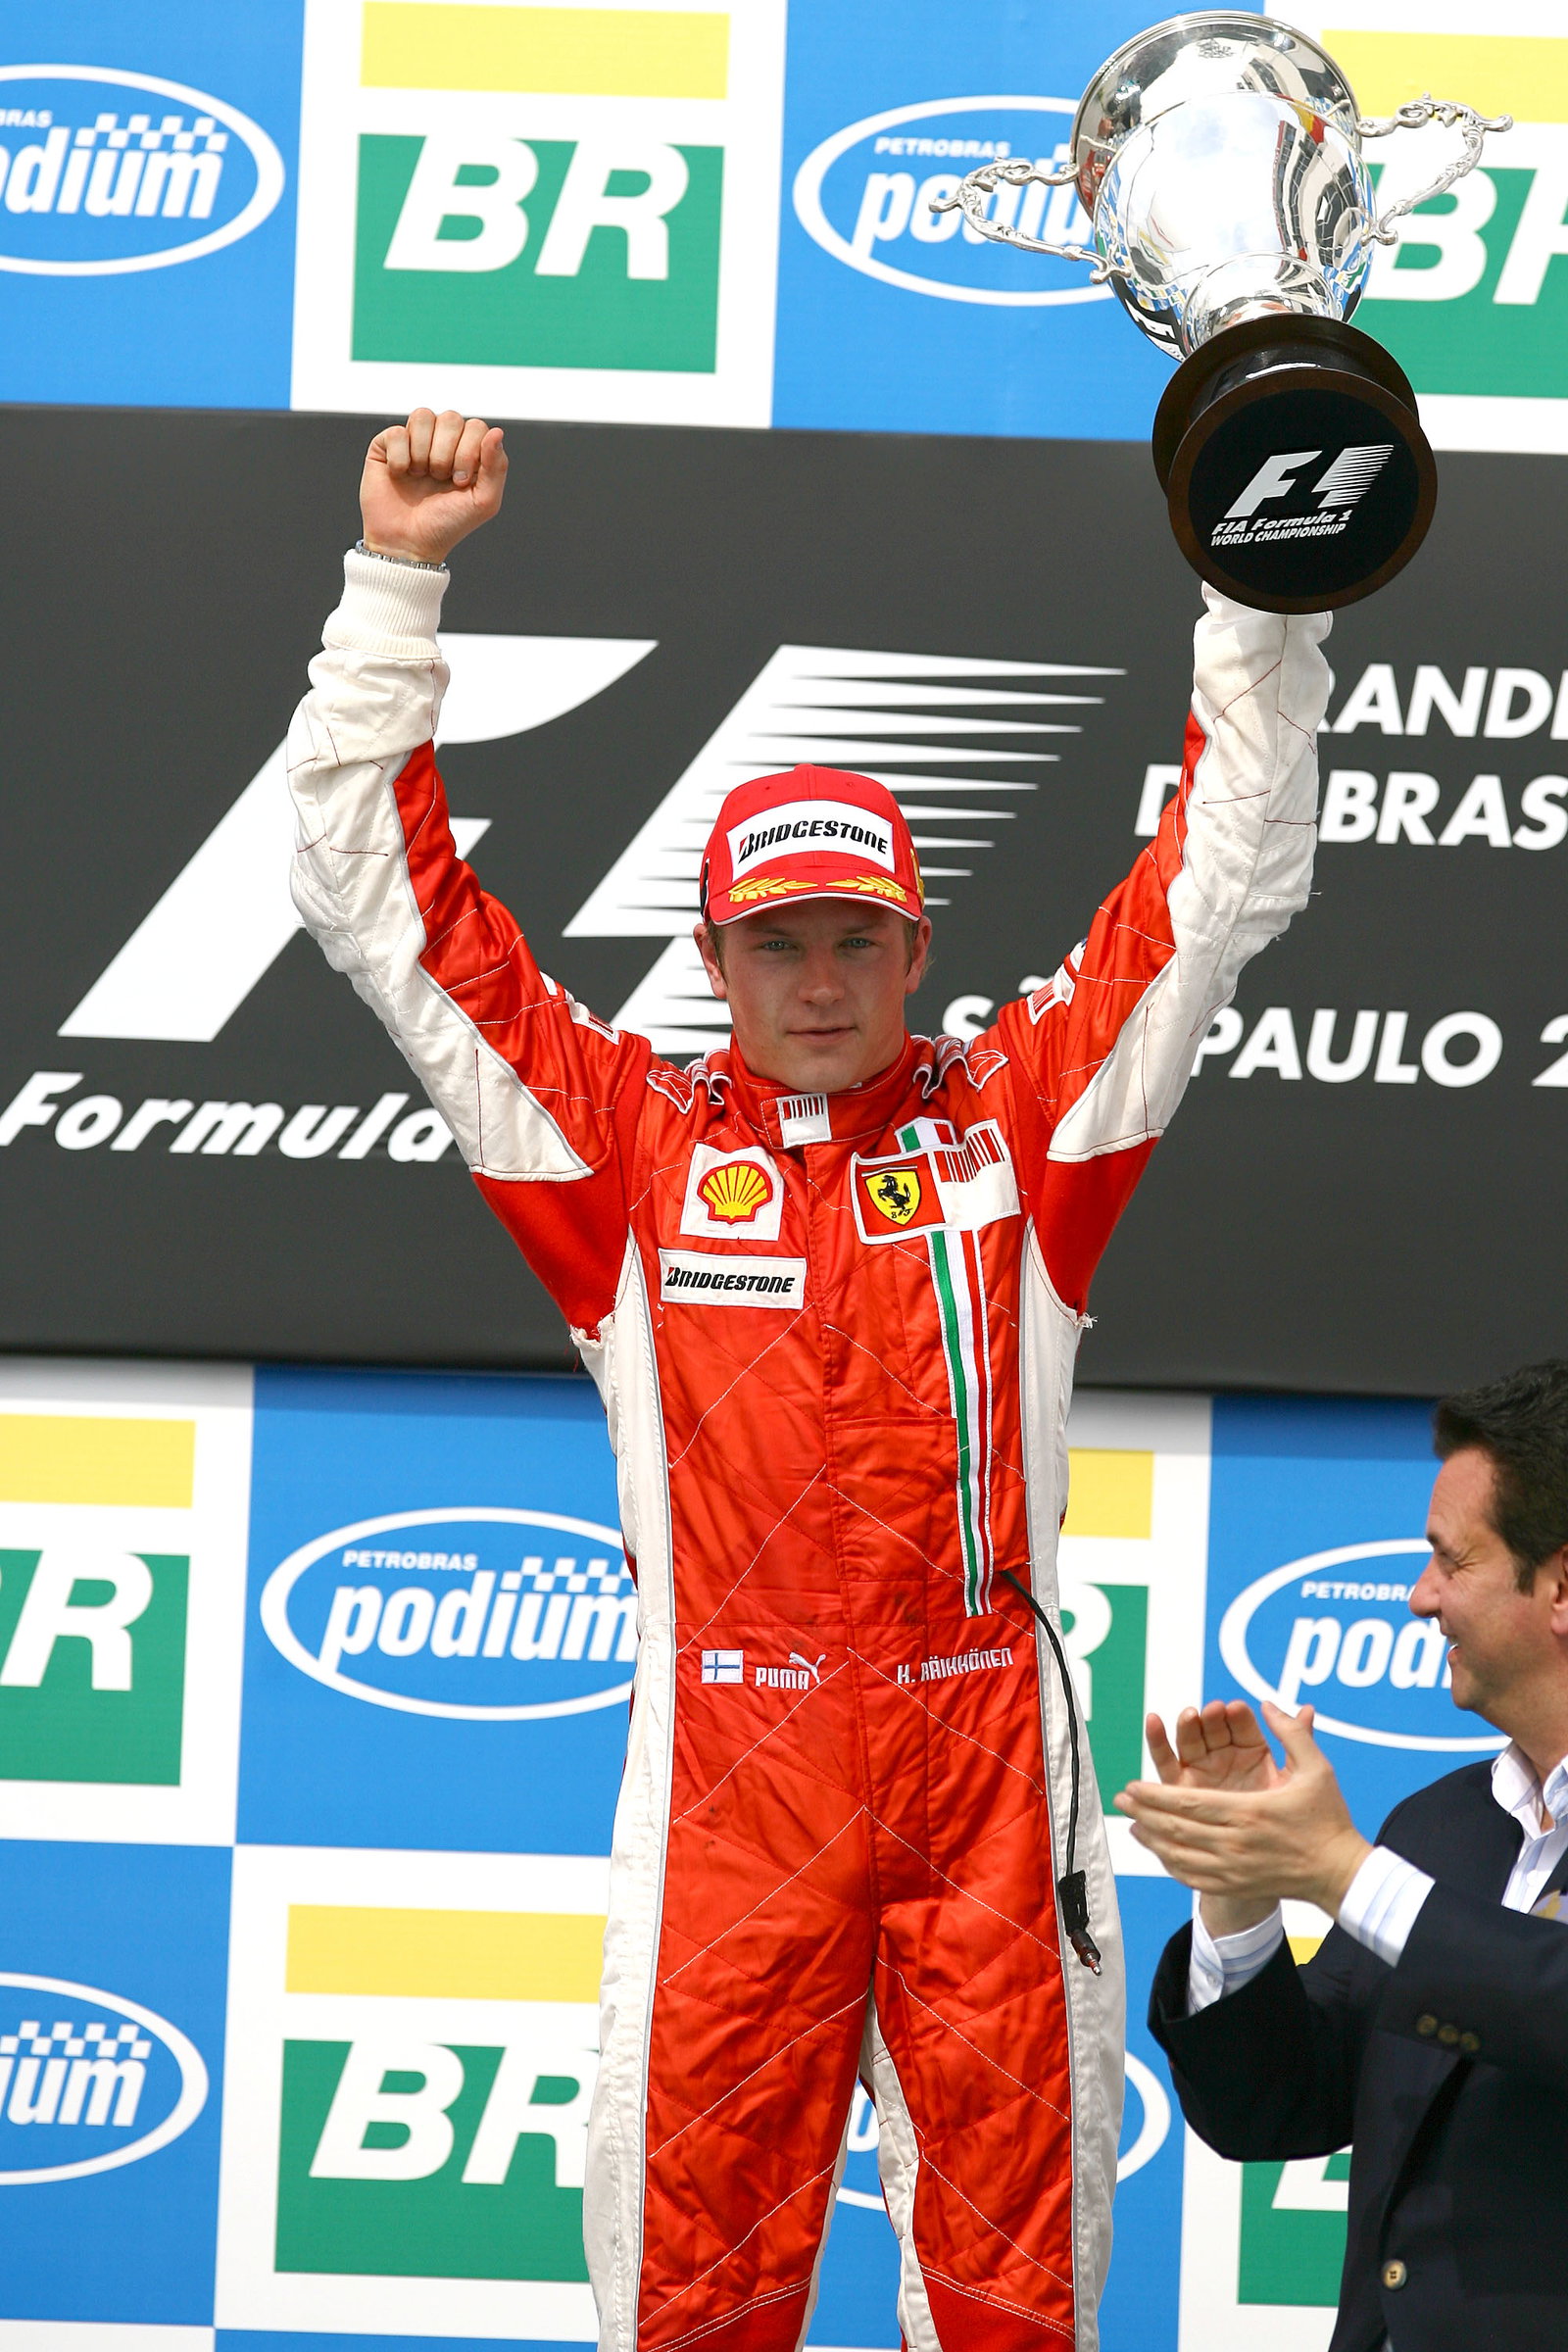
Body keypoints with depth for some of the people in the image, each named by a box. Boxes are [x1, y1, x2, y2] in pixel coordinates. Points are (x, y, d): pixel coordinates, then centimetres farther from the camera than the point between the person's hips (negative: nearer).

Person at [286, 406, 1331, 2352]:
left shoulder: (1014, 1114, 9)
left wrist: (1258, 586, 0)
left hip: (986, 1749, 1)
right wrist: (397, 582, 1)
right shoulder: (634, 1140, 8)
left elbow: (1222, 888, 9)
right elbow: (380, 900, 6)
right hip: (731, 1753, 0)